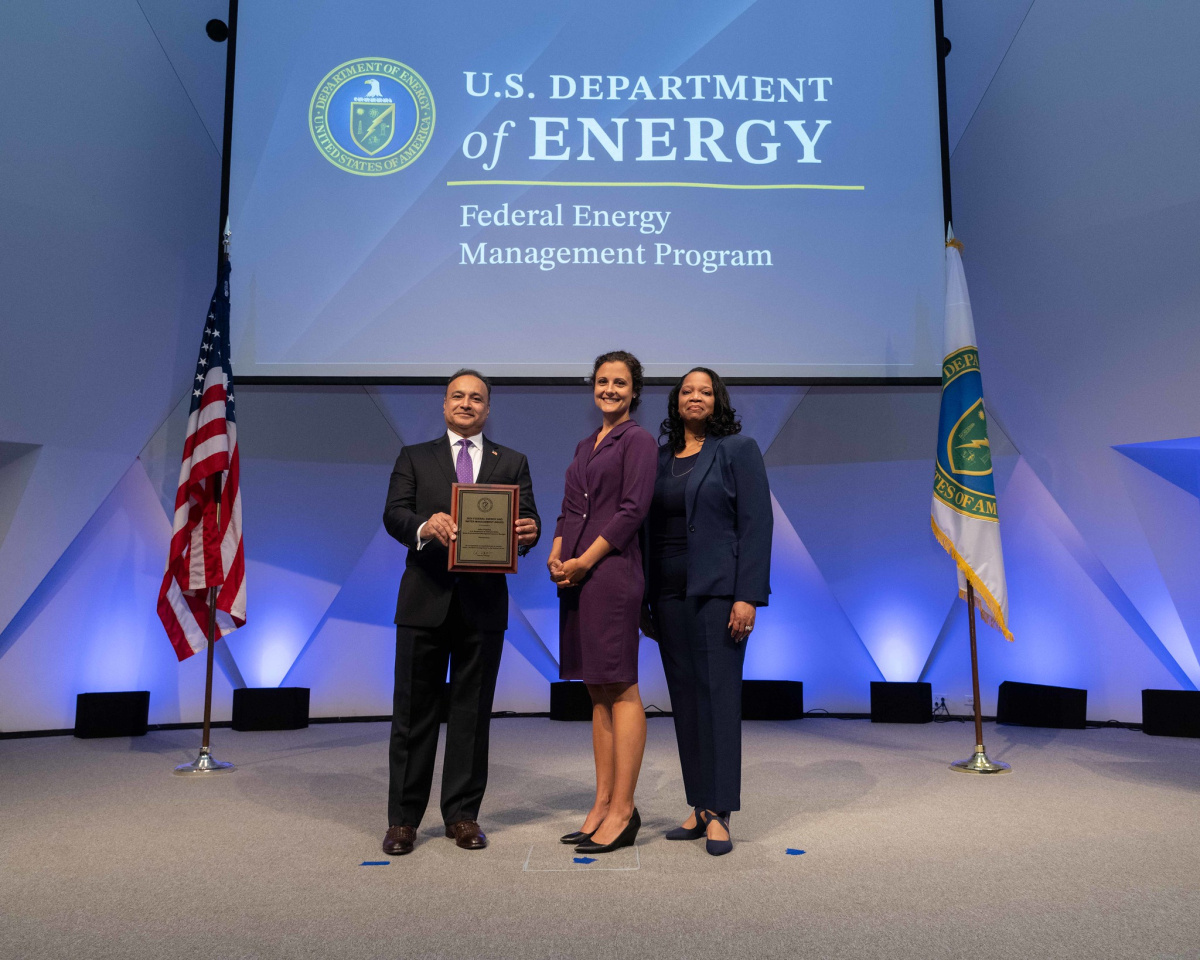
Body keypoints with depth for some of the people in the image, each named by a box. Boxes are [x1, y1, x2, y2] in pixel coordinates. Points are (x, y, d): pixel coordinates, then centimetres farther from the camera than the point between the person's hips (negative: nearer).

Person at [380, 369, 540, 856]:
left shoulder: (512, 463, 13)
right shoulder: (414, 458, 11)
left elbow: (527, 520, 3)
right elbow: (393, 514, -3)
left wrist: (527, 532, -22)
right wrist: (425, 526, -25)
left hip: (484, 601, 1)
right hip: (426, 599, 0)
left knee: (472, 712, 7)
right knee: (414, 712, 4)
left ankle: (463, 815, 19)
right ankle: (403, 818, 16)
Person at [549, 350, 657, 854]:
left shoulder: (637, 439, -2)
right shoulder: (586, 445, 20)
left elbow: (633, 509, -12)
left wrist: (584, 560, -13)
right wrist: (557, 552, 1)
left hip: (612, 571, -8)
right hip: (577, 574, 8)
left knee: (620, 689, -4)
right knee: (597, 692, 10)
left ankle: (623, 811, 3)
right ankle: (603, 804, 18)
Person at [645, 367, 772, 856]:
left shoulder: (738, 449, 1)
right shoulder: (660, 457, 14)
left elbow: (756, 524, -6)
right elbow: (650, 529, 13)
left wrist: (747, 596, -15)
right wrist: (645, 601, 9)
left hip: (717, 590, -5)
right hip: (669, 593, 5)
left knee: (717, 695, -5)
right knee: (684, 699, 7)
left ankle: (719, 814, 3)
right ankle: (699, 808, 16)